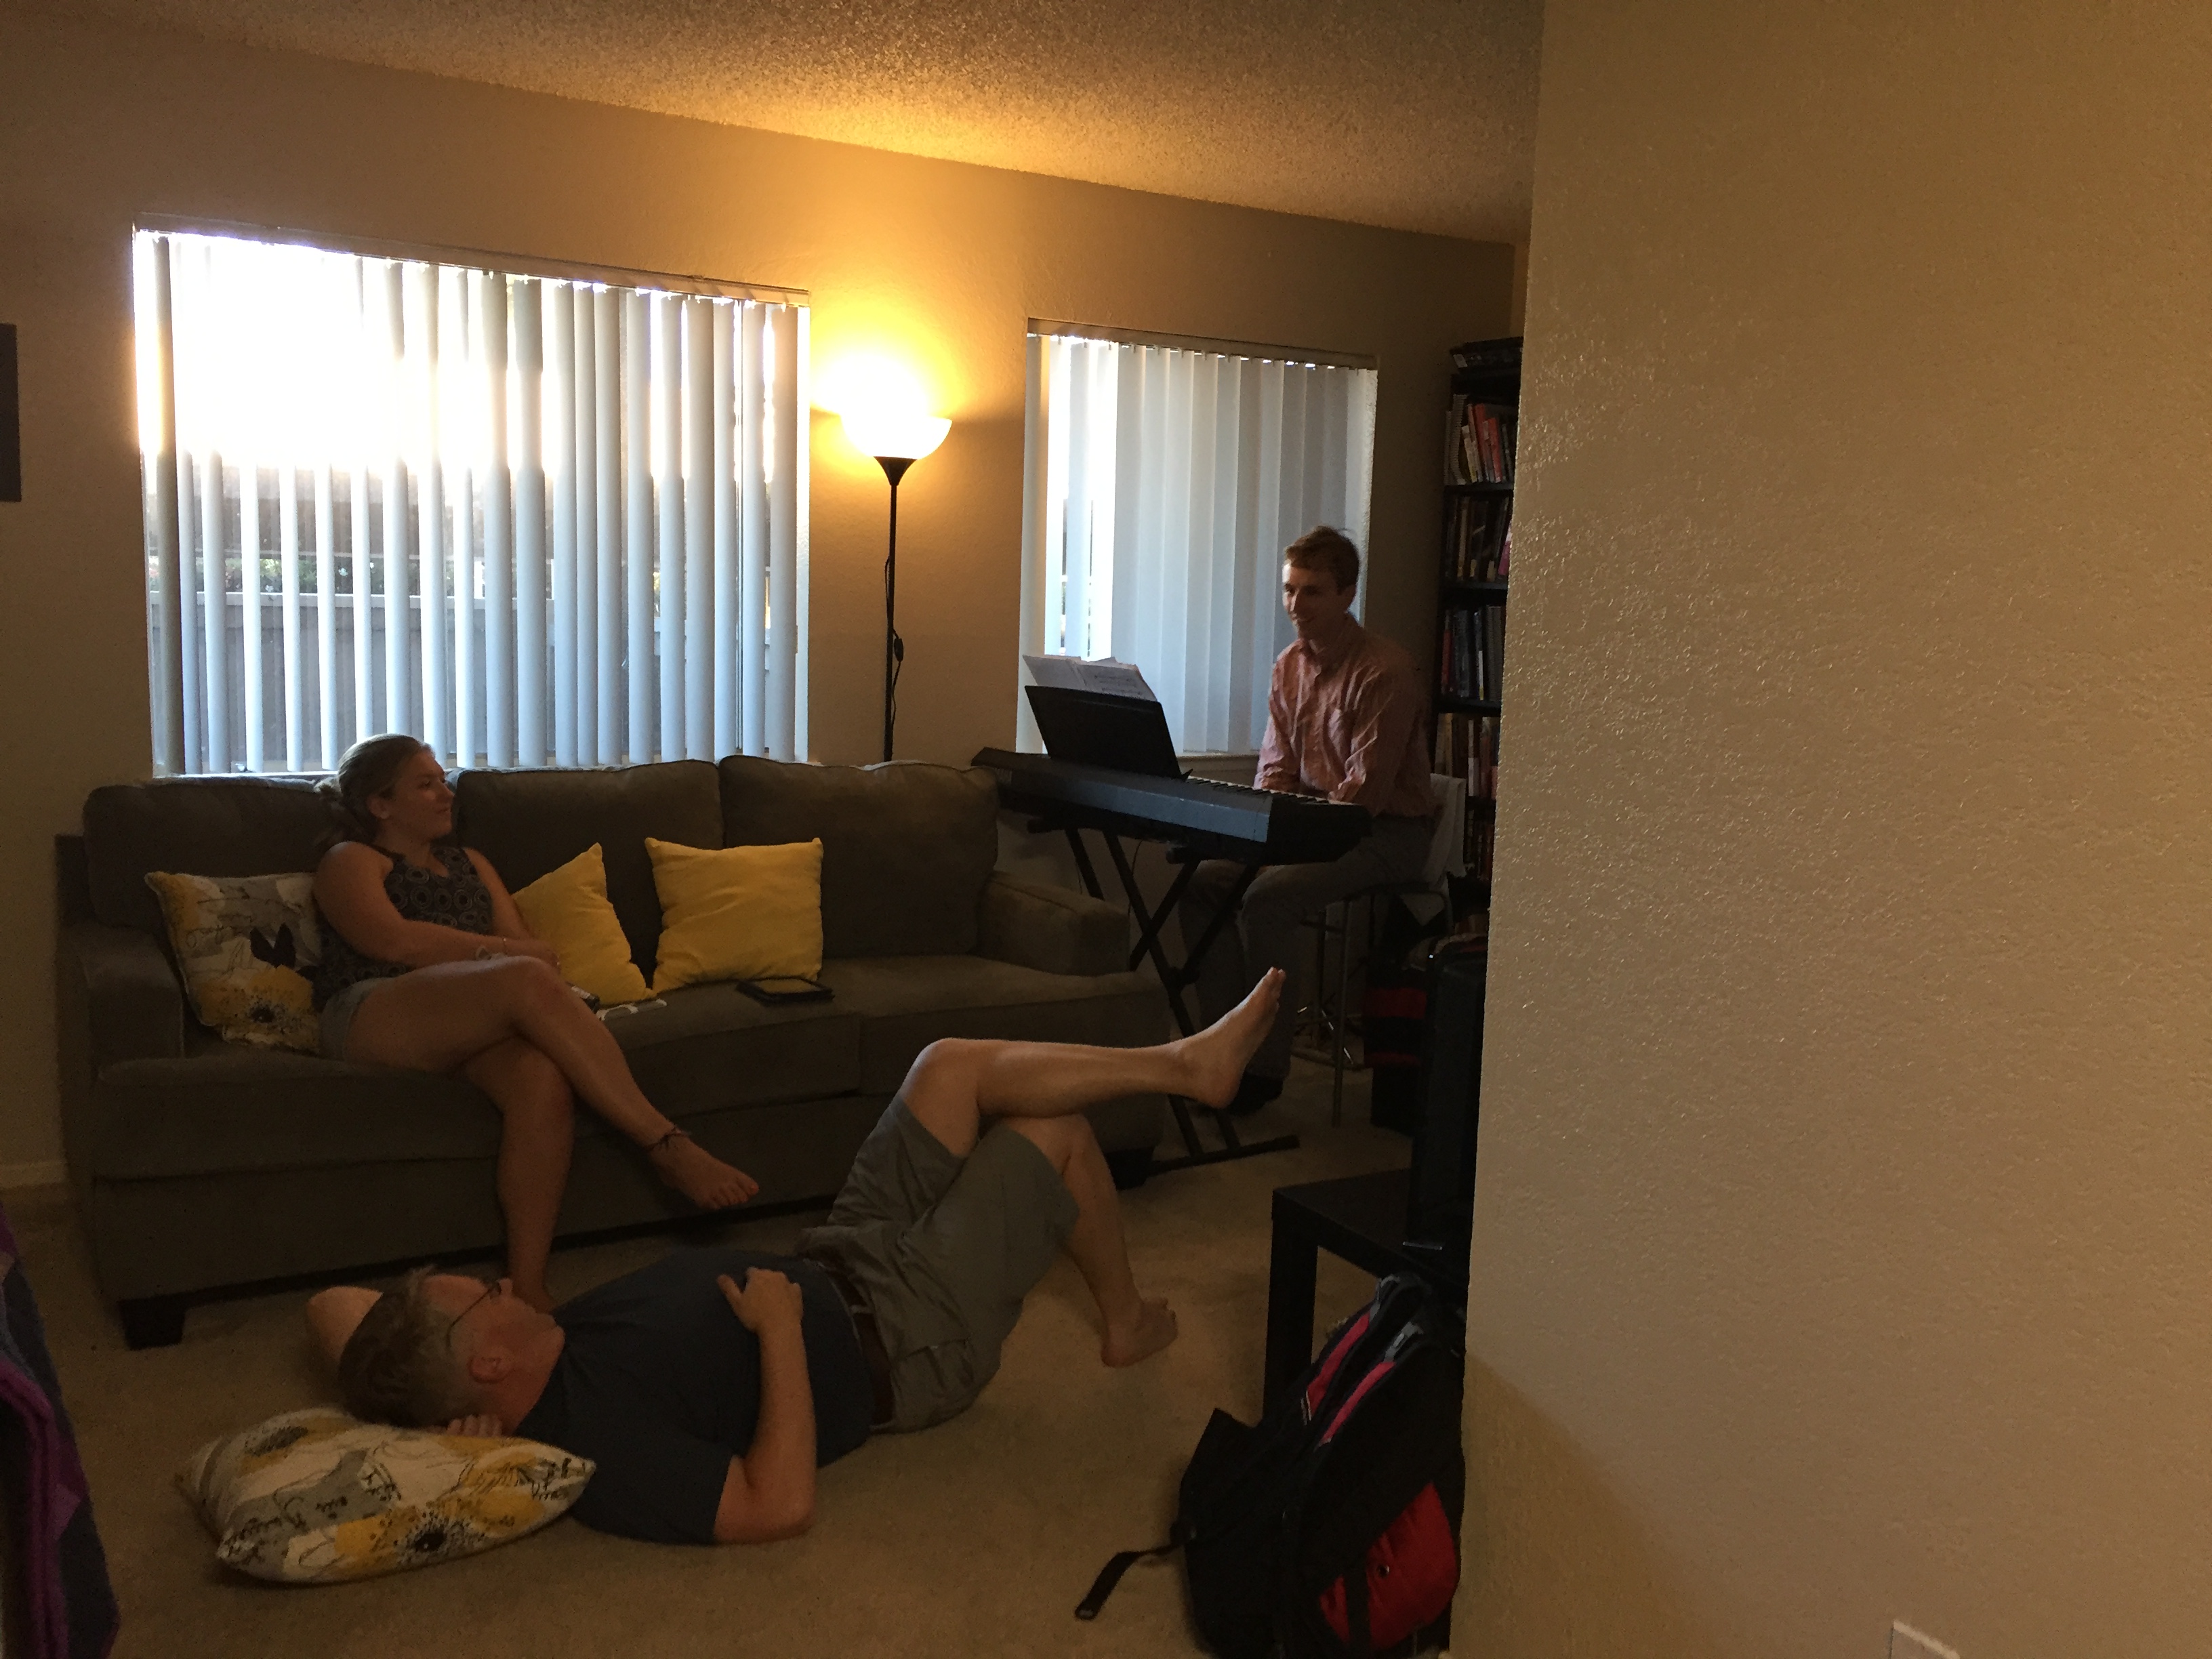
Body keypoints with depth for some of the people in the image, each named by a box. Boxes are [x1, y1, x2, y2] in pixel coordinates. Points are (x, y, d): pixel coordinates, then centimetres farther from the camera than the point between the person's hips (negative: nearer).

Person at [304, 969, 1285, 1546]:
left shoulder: (541, 1361, -11)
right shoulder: (602, 1442, -34)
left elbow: (333, 1303, -1)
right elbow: (782, 1506, -41)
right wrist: (778, 1322, -34)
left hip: (837, 1270, 8)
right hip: (906, 1337, -8)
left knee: (953, 1066, 5)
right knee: (1055, 1127, -1)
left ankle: (1186, 1064, 20)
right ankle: (1124, 1318, 27)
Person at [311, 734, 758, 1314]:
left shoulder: (468, 863, 33)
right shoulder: (351, 862, 16)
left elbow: (525, 942, 17)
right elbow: (394, 941, -5)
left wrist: (514, 957, -7)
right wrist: (500, 953, -2)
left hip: (471, 1023, 5)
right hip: (372, 1018, -5)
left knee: (543, 1080, -34)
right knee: (529, 980, -35)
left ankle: (526, 1283, -35)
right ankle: (666, 1145, -37)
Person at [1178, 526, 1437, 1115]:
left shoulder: (1385, 670, -16)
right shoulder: (1290, 664, 9)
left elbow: (1366, 791, -20)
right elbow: (1276, 766, 13)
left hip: (1387, 831, -8)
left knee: (1267, 895, -29)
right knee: (1202, 878, -12)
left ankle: (1265, 1066, -17)